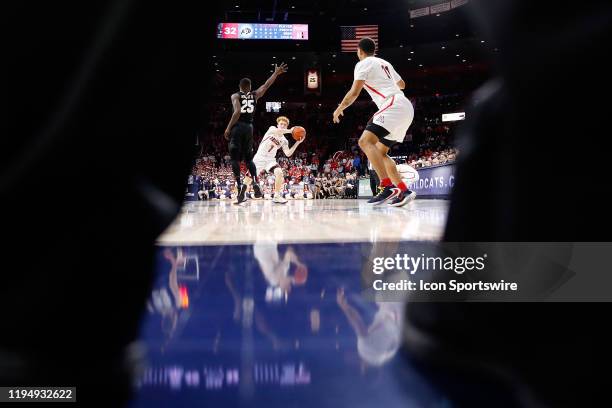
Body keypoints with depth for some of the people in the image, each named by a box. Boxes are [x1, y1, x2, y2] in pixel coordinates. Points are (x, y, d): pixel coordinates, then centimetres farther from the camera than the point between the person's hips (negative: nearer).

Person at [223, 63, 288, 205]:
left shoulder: (236, 96, -2)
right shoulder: (255, 95, 10)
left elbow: (237, 112, -17)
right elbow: (267, 85, 19)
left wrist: (228, 128, -14)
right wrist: (276, 73, 30)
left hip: (237, 127, -4)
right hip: (249, 127, 4)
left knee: (235, 158, -2)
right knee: (248, 158, 14)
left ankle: (240, 184, -18)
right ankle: (255, 184, -1)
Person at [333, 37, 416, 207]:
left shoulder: (364, 63, 2)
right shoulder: (384, 63, 27)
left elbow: (354, 92, -7)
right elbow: (402, 84, 40)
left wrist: (339, 109, 9)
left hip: (394, 106, -9)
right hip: (406, 108, 9)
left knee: (365, 142, -20)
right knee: (380, 152, 13)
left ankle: (388, 187, -33)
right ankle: (404, 191, 3)